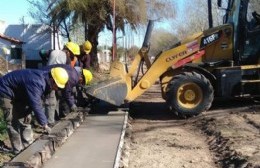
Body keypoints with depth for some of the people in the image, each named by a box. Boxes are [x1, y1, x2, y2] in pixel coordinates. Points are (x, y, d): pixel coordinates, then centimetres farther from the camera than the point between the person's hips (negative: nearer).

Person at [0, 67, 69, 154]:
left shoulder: (44, 78, -7)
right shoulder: (36, 82, -36)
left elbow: (37, 102, 0)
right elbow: (36, 105, -34)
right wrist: (44, 124, -28)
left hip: (18, 94, 10)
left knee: (25, 119, 10)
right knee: (14, 122, -10)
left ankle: (28, 147, 18)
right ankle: (18, 152, -3)